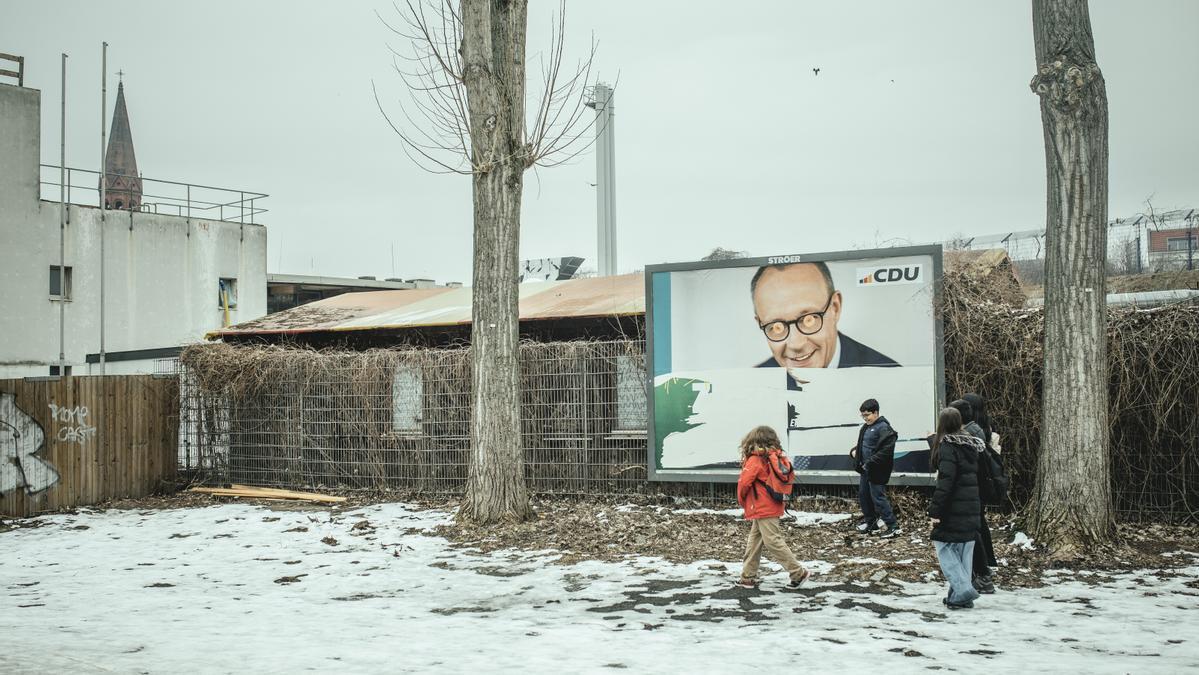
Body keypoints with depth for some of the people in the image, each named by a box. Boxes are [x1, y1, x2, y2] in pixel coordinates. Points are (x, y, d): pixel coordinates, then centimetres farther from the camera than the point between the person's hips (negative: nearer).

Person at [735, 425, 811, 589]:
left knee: (773, 542, -6)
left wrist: (742, 500, 0)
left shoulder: (755, 460, -15)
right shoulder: (775, 458, 9)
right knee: (754, 543, 14)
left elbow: (744, 482, -21)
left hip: (763, 509, -9)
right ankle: (748, 578, 19)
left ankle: (798, 572, -4)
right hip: (771, 507, 9)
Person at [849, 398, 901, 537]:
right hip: (866, 470, 10)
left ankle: (893, 527, -2)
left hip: (877, 472, -10)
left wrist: (870, 463, -24)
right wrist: (854, 451, 8)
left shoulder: (884, 428, -17)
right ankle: (870, 523, 32)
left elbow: (886, 451, -24)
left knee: (878, 497, -8)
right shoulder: (866, 427, 13)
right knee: (863, 495, 17)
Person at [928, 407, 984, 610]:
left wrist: (935, 510, -17)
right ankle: (961, 594, 14)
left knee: (944, 547, 0)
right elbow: (979, 477, 14)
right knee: (964, 550, 12)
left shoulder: (947, 446, -11)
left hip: (953, 509, -8)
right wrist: (980, 507, 19)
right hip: (972, 509, 8)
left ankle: (962, 589, -11)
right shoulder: (972, 446, 12)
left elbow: (945, 481, -18)